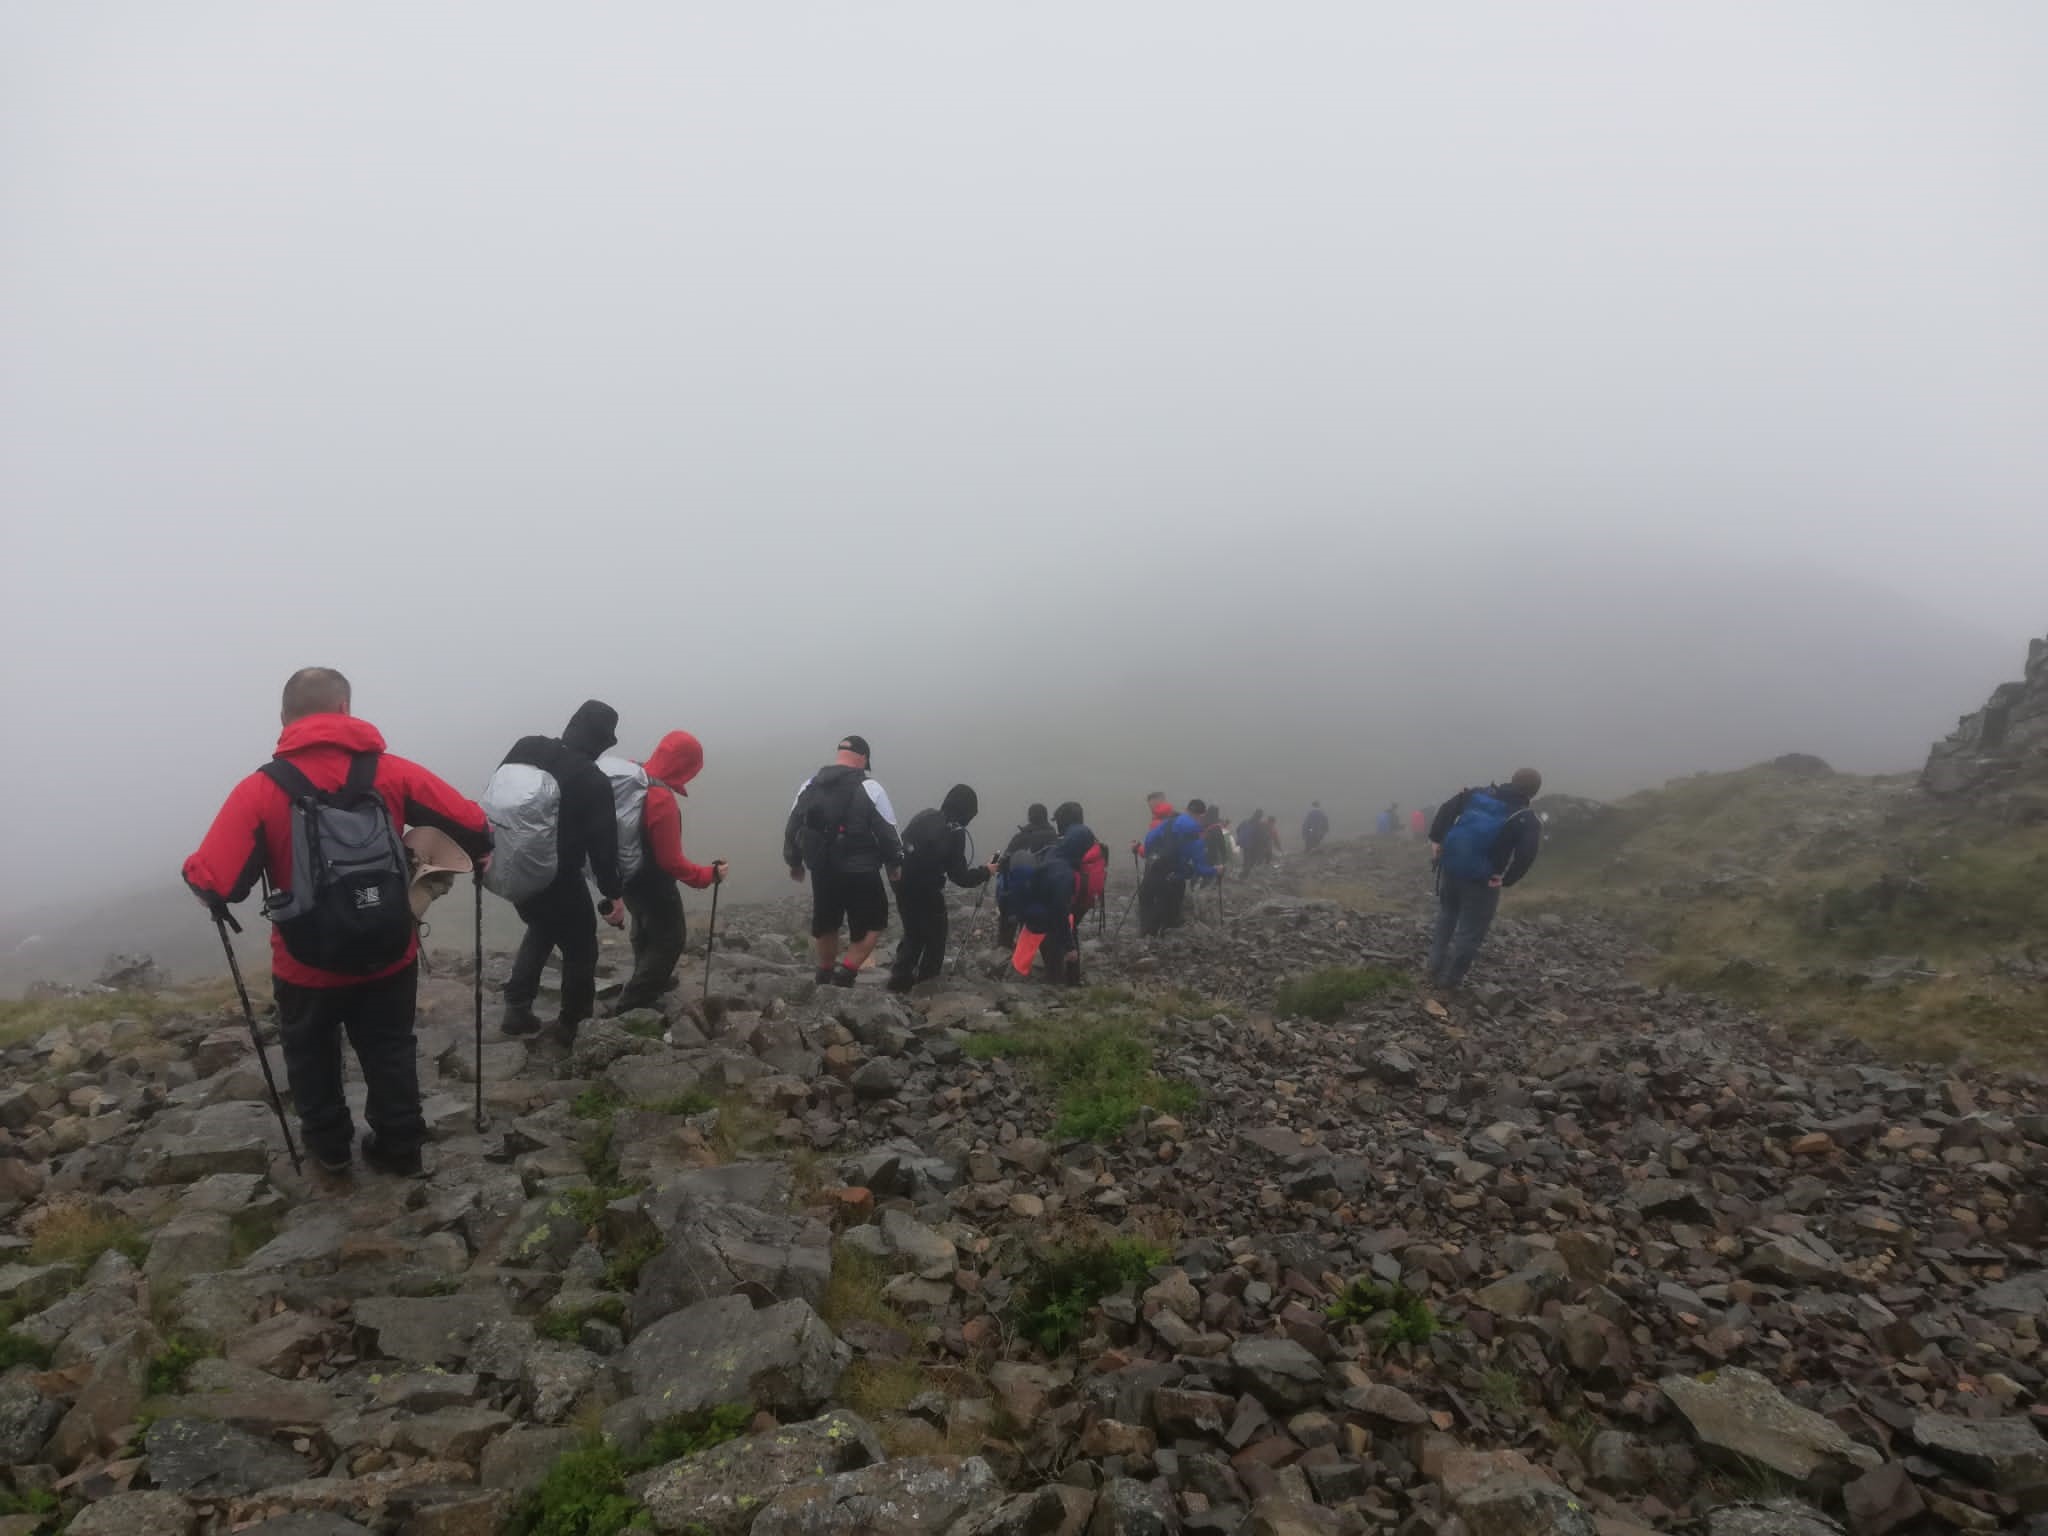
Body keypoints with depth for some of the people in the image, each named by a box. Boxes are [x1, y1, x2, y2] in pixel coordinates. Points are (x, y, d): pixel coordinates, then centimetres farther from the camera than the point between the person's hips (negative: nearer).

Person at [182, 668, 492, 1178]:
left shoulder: (262, 789, -15)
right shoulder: (391, 772, -11)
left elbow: (213, 883, -19)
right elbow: (473, 825, -11)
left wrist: (194, 872, 4)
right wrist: (477, 851, 12)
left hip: (308, 967, -1)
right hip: (390, 958, 1)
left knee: (312, 1054, 26)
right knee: (389, 1052, 22)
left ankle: (329, 1144, 43)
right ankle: (399, 1148, 32)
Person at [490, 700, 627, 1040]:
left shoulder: (523, 749, -2)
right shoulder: (593, 781, -19)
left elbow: (492, 803, 5)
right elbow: (602, 845, -16)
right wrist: (614, 894, -5)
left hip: (512, 876, 7)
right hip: (557, 882, -6)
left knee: (541, 930, 31)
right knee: (580, 949, 15)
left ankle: (516, 1010, 29)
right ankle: (573, 1025, 26)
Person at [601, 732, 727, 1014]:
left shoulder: (629, 773, -7)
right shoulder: (661, 799, -31)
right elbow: (671, 861, -25)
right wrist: (709, 874, -16)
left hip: (625, 873, 9)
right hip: (651, 880, -9)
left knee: (646, 930, 28)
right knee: (670, 937, 8)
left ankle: (652, 979, 47)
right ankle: (635, 1000, 11)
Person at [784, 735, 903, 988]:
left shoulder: (808, 786, 3)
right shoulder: (870, 789, -12)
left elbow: (792, 828, 10)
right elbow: (888, 832, -9)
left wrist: (794, 862, 24)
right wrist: (894, 864, 7)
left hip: (822, 871, 5)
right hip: (860, 873, -5)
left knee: (825, 924, 23)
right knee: (872, 923, 11)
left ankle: (825, 977, 36)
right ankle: (845, 974, -3)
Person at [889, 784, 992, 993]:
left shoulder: (923, 816, 5)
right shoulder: (954, 832, -14)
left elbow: (902, 846, 10)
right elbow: (960, 876, -13)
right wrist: (985, 871, 2)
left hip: (904, 887, 7)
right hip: (927, 893, -7)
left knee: (913, 935, 22)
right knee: (935, 940, 12)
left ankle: (900, 980, 17)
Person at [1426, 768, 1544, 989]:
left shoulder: (1479, 794, 4)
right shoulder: (1527, 820, -9)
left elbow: (1446, 808, -3)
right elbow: (1526, 855, -24)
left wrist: (1435, 838, 2)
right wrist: (1506, 880, -14)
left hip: (1449, 869, 5)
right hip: (1481, 881, -5)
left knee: (1446, 917, 26)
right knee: (1470, 933, 10)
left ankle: (1435, 969, 31)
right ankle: (1449, 979, 15)